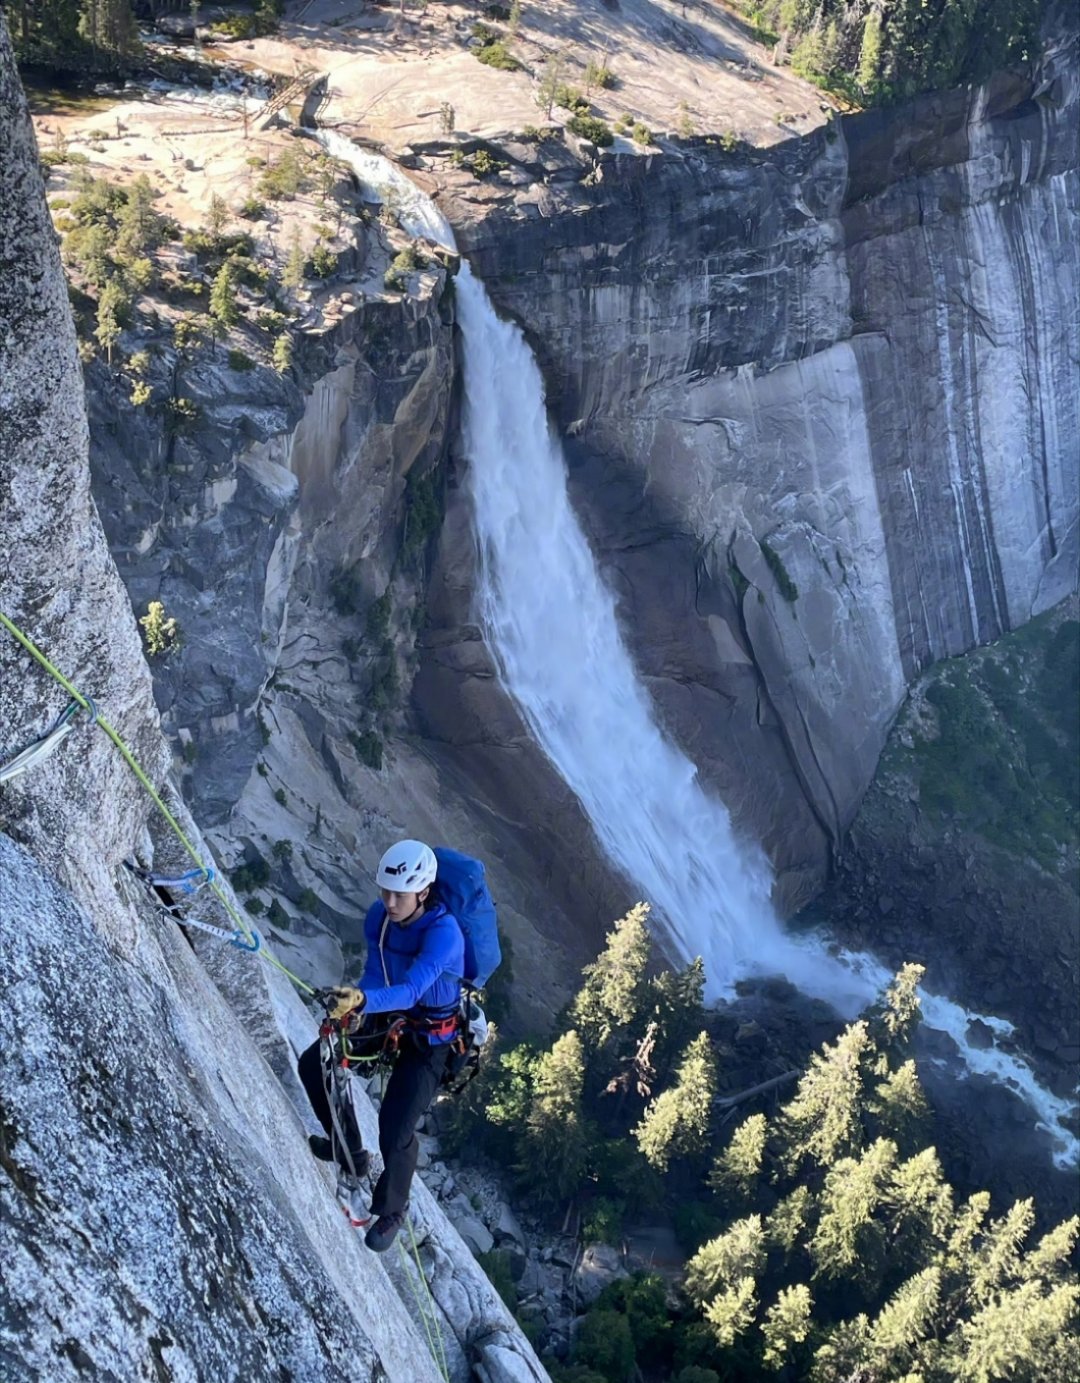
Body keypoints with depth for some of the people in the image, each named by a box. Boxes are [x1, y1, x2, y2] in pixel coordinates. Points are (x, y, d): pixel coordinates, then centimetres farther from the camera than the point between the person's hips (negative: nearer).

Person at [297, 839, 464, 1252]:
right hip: (388, 1016, 7)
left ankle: (391, 1211, 20)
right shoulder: (378, 916, -15)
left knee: (395, 1131, -13)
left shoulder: (443, 932, -35)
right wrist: (353, 1008, -27)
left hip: (429, 1038, -7)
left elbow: (410, 991, -46)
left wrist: (363, 1000, -63)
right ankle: (349, 1148, 34)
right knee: (313, 1065, 10)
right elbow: (374, 974, -7)